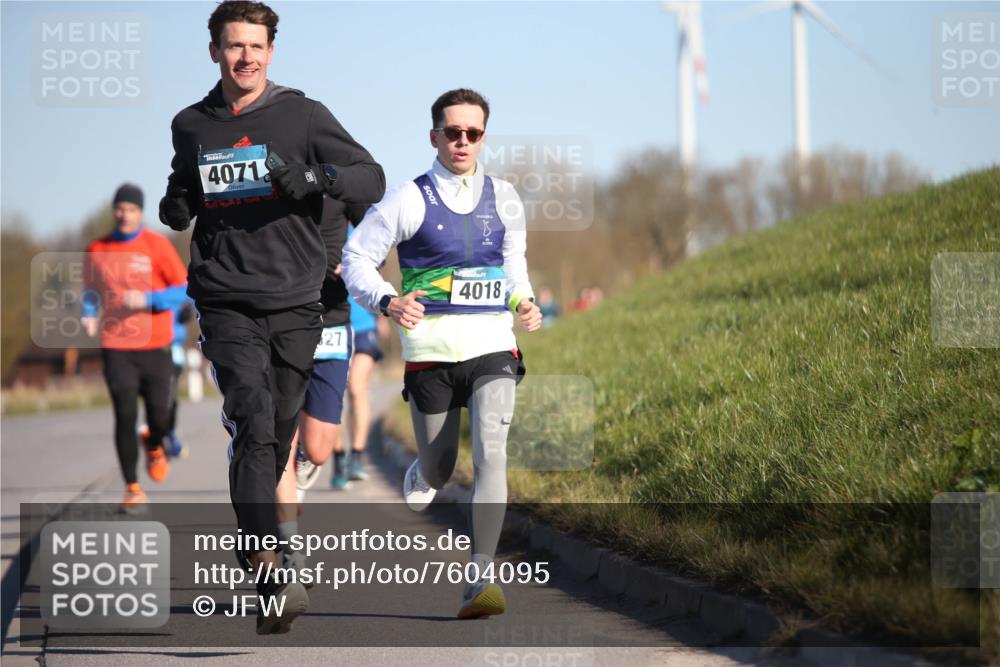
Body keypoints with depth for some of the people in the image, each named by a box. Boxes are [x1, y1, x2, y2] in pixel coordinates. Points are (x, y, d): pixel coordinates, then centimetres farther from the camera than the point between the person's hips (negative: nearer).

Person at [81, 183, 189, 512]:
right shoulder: (96, 250, 6)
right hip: (115, 347, 1)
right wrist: (89, 315, 0)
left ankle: (154, 447, 35)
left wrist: (147, 299, -17)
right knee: (125, 415, -8)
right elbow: (91, 290, 20)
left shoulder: (157, 245, -2)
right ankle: (132, 488, 3)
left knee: (159, 416, -3)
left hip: (155, 346, -1)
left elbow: (183, 289, -3)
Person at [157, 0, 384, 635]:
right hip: (226, 302, 0)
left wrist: (314, 178, -18)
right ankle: (272, 581, -27)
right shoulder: (191, 126, 11)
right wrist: (176, 207, 3)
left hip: (295, 302, 0)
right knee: (254, 426, -18)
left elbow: (372, 178, 1)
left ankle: (251, 540, 32)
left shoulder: (302, 114, 3)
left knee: (278, 437, 7)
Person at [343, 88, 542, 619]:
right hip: (431, 350, -1)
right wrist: (387, 301, -19)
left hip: (494, 347, 2)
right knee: (438, 472, 7)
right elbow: (355, 257, 0)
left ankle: (481, 583, -21)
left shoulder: (503, 198, 9)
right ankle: (416, 479, 48)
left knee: (491, 454, -19)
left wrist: (523, 301, 5)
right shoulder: (409, 200, -1)